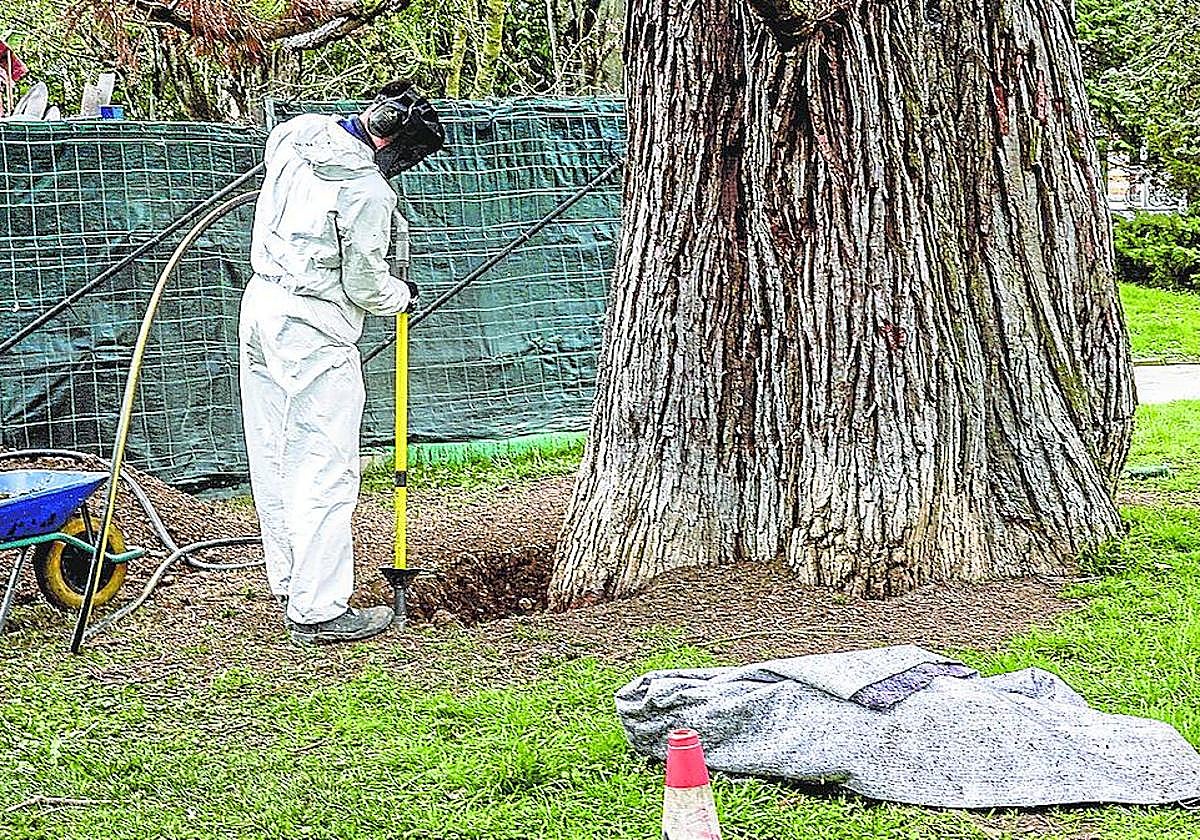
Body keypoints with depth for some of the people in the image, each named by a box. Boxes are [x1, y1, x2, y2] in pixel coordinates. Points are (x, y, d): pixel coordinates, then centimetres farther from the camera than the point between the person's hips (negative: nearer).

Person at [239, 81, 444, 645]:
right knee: (325, 472, -3)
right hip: (315, 331, -9)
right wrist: (402, 294, 9)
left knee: (272, 461, 15)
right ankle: (319, 611, -1)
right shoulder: (367, 193, -19)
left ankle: (289, 586, 27)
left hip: (262, 305, 9)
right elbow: (365, 285, -12)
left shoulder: (294, 135, 3)